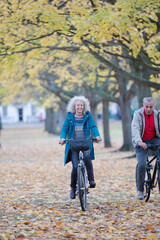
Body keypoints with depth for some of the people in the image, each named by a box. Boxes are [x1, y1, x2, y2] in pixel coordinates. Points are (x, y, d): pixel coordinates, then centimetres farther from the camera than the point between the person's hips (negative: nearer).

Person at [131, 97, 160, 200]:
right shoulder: (138, 114, -10)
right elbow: (135, 129, -21)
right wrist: (139, 142, -38)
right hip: (141, 142, -2)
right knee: (142, 165, -16)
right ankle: (140, 190, 1)